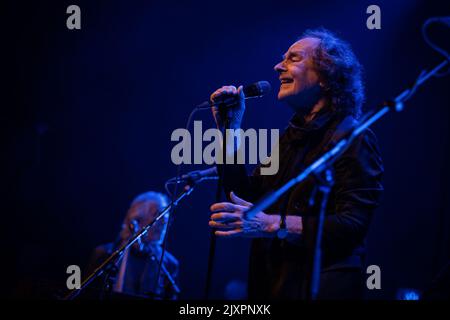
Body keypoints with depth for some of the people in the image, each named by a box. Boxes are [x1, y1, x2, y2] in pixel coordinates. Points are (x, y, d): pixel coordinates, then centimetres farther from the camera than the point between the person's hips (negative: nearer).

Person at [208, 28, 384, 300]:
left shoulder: (354, 139, -11)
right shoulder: (293, 137, 14)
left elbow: (352, 225, -22)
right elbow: (245, 199, 10)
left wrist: (272, 225, -27)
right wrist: (230, 131, 5)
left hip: (321, 287, -8)